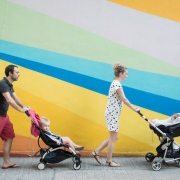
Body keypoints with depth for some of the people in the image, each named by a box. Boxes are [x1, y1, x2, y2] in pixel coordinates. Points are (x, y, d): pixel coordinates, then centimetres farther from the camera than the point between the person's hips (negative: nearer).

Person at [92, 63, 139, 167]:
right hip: (112, 113, -10)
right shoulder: (117, 84, -16)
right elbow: (124, 100, -17)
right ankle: (109, 161, 10)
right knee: (113, 138, -1)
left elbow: (120, 100, 16)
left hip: (113, 113, 10)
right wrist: (134, 109, -7)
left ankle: (96, 152, 18)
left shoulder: (116, 83, 15)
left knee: (114, 137, 14)